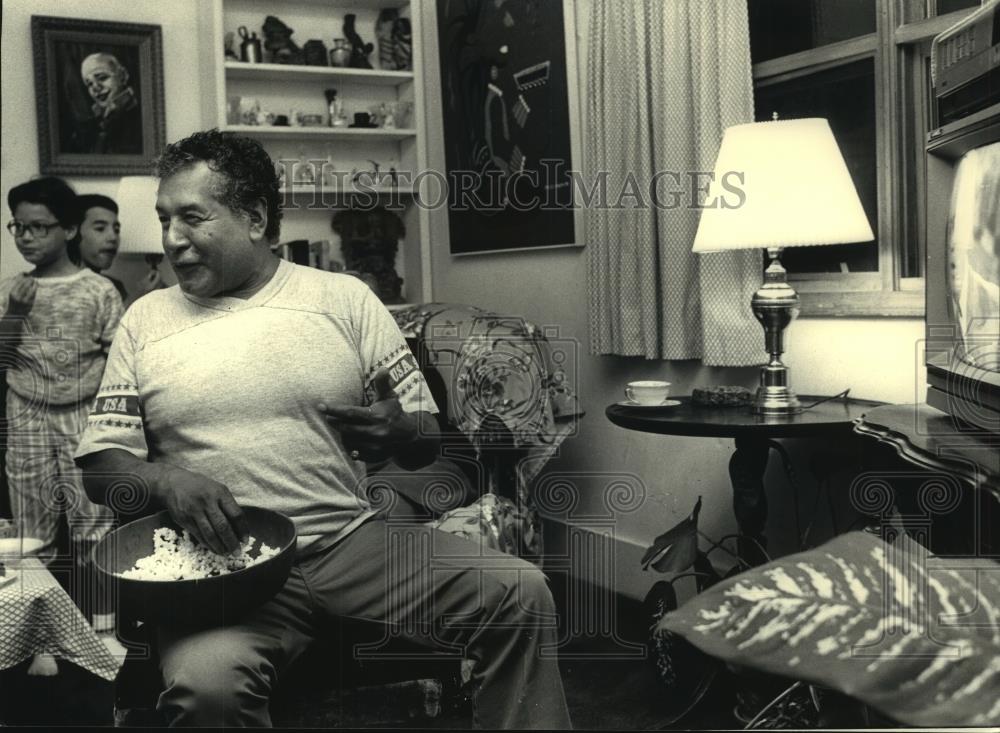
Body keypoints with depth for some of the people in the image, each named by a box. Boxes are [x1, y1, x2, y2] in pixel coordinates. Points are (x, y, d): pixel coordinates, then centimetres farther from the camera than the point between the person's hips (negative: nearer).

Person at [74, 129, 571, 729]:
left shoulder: (345, 298, 7)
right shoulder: (146, 321, 9)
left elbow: (427, 441, 8)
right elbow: (100, 466, 9)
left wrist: (398, 434, -17)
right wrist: (167, 481, -14)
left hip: (352, 539, 1)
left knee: (520, 593, -19)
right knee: (205, 684, -34)